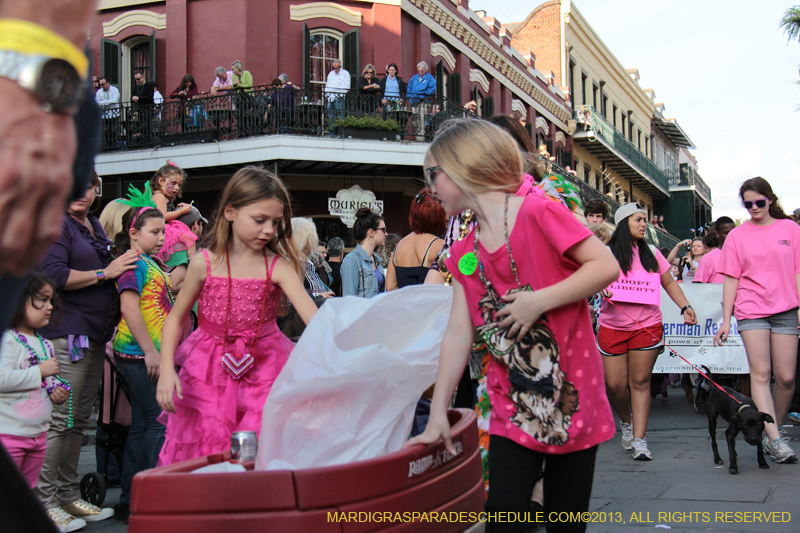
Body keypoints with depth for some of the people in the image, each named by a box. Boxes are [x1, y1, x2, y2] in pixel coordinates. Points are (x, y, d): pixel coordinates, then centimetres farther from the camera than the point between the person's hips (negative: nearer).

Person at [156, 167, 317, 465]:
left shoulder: (278, 267, -8)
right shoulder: (204, 264, -4)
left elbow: (314, 318, -19)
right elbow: (175, 318, 6)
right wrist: (166, 371, -6)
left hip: (263, 371, -1)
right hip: (210, 372, 1)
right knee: (202, 462, 3)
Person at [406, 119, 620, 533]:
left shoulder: (538, 212, -11)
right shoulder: (464, 254, 7)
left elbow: (606, 266, -14)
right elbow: (458, 334, 6)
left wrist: (539, 301, -22)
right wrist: (438, 414, 4)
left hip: (571, 400, -4)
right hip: (512, 408, 5)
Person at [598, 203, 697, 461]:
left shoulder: (651, 253, 9)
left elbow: (669, 283, 15)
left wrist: (685, 307, 2)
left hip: (647, 326, 1)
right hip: (612, 326, -1)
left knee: (640, 382, -1)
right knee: (615, 385, 0)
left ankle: (639, 440, 2)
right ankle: (626, 421, 30)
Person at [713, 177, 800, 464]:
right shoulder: (737, 235, 8)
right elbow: (731, 279, 5)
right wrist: (725, 321, 1)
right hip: (751, 311, 0)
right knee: (760, 373, -10)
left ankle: (772, 431, 16)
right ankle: (775, 439, -15)